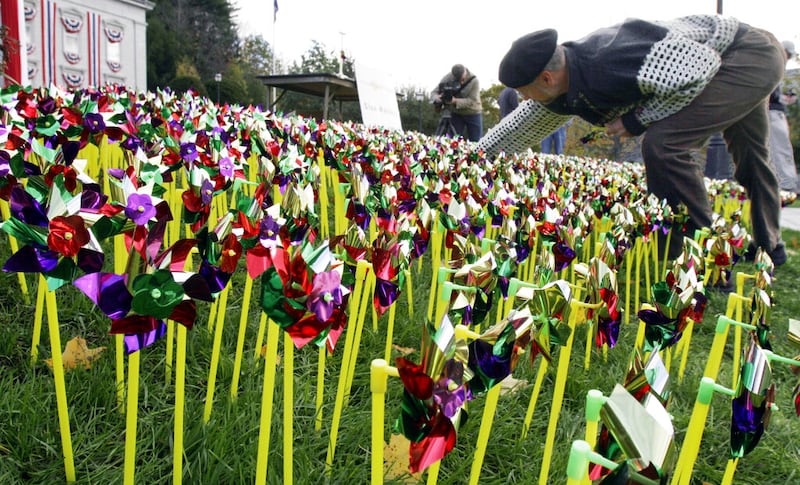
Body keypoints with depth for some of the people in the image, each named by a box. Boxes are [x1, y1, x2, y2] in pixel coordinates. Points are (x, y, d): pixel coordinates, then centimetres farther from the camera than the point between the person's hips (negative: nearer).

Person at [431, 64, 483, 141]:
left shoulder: (474, 80, -23)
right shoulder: (448, 78, -16)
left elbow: (472, 101, -25)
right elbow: (434, 93, -13)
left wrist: (456, 101, -39)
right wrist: (438, 98, -38)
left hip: (473, 114, -2)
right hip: (456, 114, 2)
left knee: (476, 142, 0)